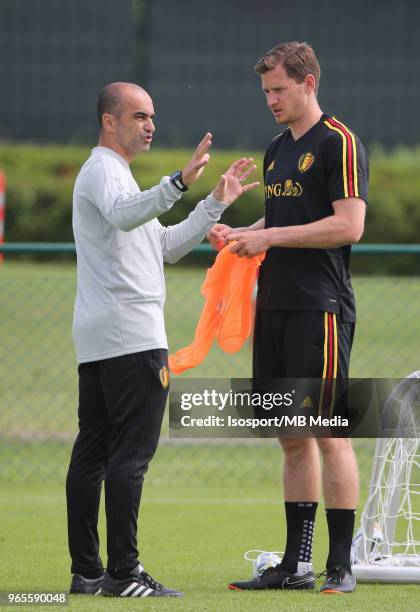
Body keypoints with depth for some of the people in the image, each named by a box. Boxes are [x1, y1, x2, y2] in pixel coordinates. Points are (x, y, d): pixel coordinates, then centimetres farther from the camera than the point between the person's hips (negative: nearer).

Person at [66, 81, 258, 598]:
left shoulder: (112, 173, 26)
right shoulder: (103, 170, -7)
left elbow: (165, 246, 27)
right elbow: (123, 214, -32)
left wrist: (216, 203, 22)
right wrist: (180, 182, -46)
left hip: (96, 338, 11)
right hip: (131, 336, -11)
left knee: (92, 453, 7)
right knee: (131, 453, -12)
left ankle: (86, 571, 8)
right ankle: (123, 573, -14)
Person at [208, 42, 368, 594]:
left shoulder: (338, 143, -8)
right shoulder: (277, 150, 18)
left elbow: (349, 224, -16)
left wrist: (270, 236, -15)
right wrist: (238, 234, 7)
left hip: (321, 309, -8)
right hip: (275, 308, 8)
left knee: (328, 433, -8)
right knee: (293, 438, 9)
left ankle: (341, 565, -6)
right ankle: (296, 564, 13)